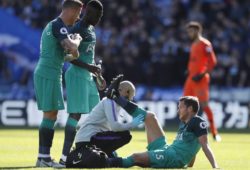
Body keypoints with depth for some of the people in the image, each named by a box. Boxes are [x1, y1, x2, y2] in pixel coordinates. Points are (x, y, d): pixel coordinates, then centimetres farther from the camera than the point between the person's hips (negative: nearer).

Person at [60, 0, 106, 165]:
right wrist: (88, 67, -24)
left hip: (89, 77, 10)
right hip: (77, 76, -10)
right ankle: (65, 156, -15)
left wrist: (98, 75, 26)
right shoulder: (77, 29, -13)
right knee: (76, 114, -13)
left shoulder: (91, 29, 16)